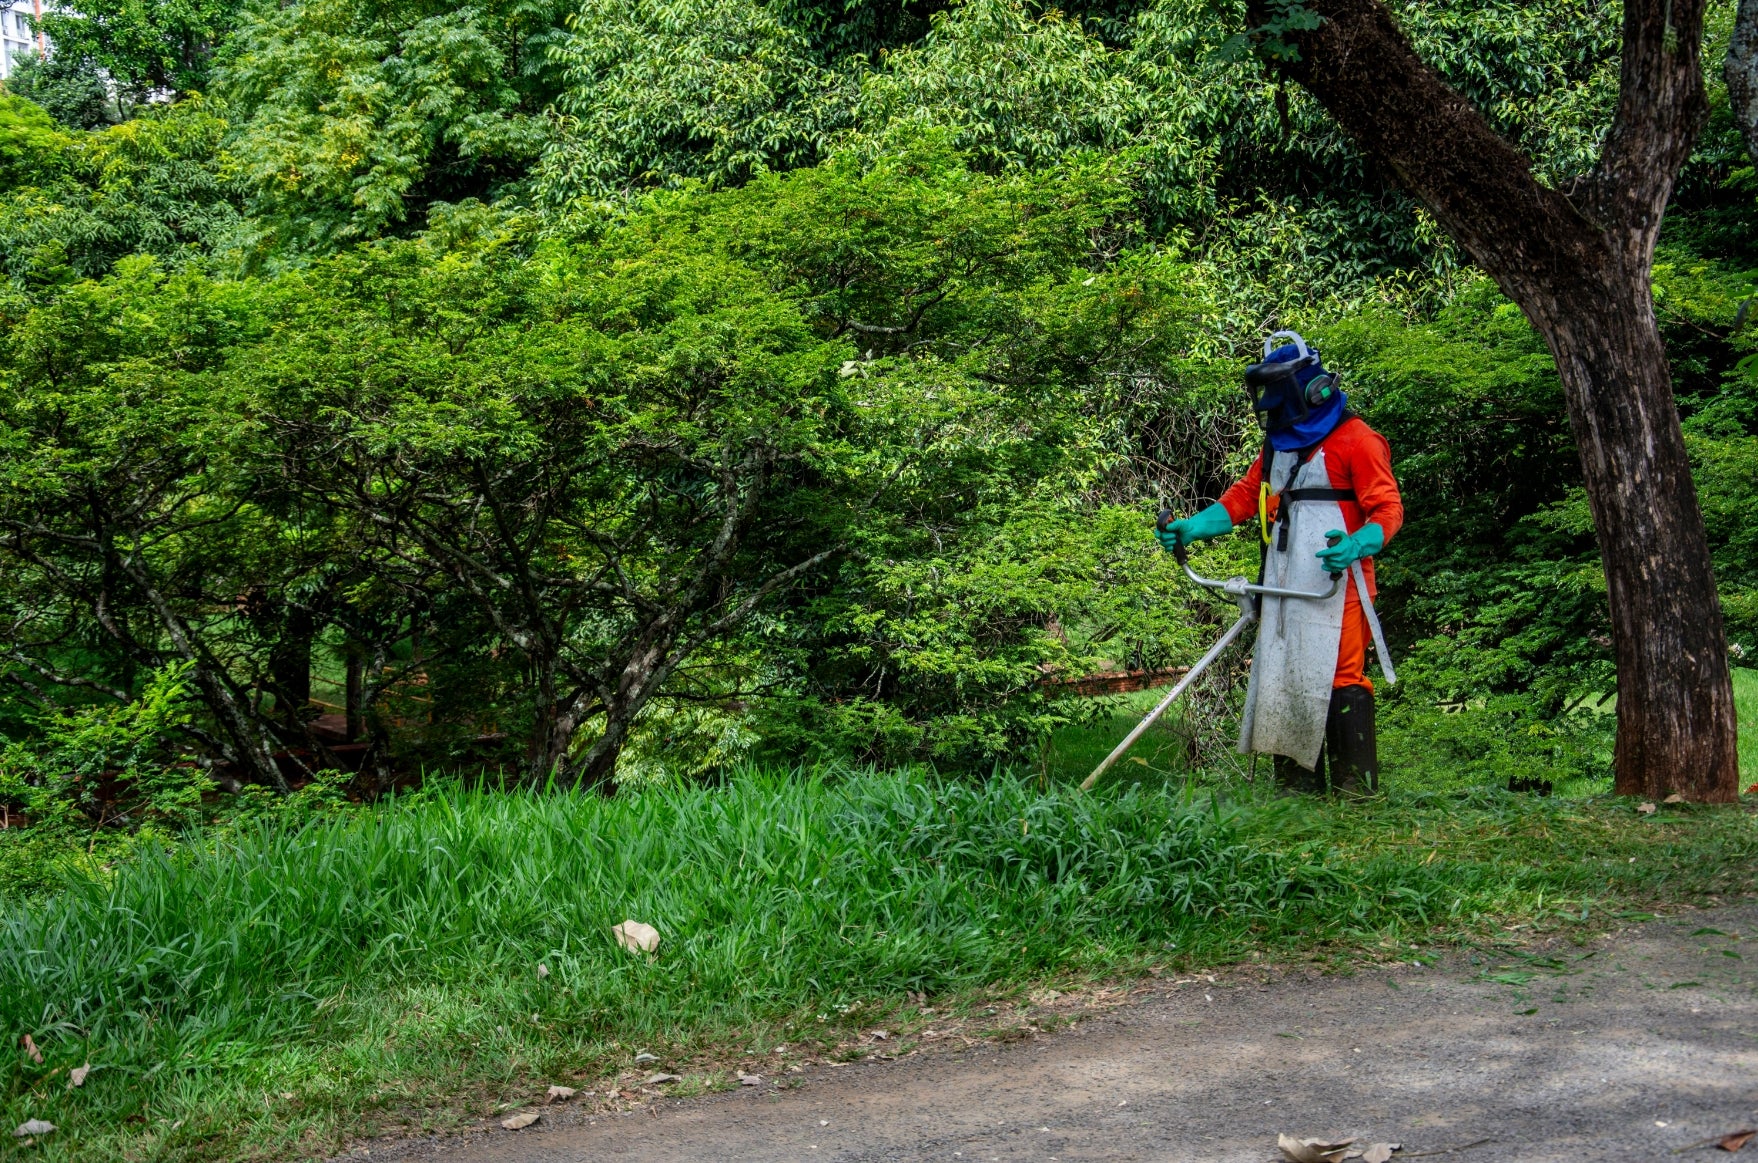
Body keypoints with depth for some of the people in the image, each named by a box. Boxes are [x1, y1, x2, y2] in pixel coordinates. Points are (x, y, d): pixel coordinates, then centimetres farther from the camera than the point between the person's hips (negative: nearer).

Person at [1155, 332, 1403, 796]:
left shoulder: (1354, 439, -3)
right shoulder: (1277, 445, 22)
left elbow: (1388, 509, -7)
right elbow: (1243, 497, 20)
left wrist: (1356, 545, -27)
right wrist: (1191, 528, 5)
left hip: (1335, 582, -8)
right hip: (1282, 588, 8)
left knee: (1339, 679, -11)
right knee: (1281, 681, 5)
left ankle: (1356, 788, -7)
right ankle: (1297, 785, 11)